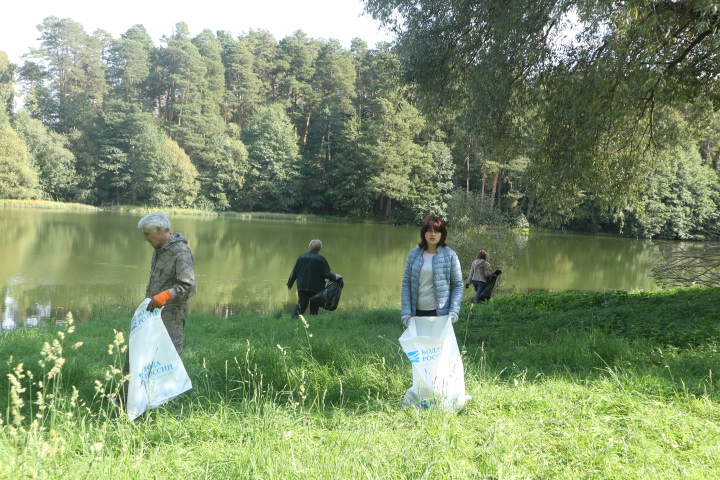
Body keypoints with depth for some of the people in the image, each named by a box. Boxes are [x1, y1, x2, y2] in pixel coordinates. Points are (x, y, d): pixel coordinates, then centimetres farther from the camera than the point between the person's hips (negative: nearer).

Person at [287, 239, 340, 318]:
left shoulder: (302, 256, 3)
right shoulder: (321, 259, -8)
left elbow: (295, 272, 7)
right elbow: (326, 274, -9)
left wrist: (290, 283, 16)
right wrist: (335, 277, 8)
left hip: (302, 286, 3)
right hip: (315, 288, -3)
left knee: (301, 304, 12)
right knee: (314, 307, 7)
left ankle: (294, 318, -2)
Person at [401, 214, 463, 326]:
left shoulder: (450, 255, -1)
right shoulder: (414, 254, 6)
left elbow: (457, 285, 0)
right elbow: (406, 283, 6)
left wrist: (454, 311, -12)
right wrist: (405, 312, -3)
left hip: (440, 313, -2)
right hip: (417, 312, 3)